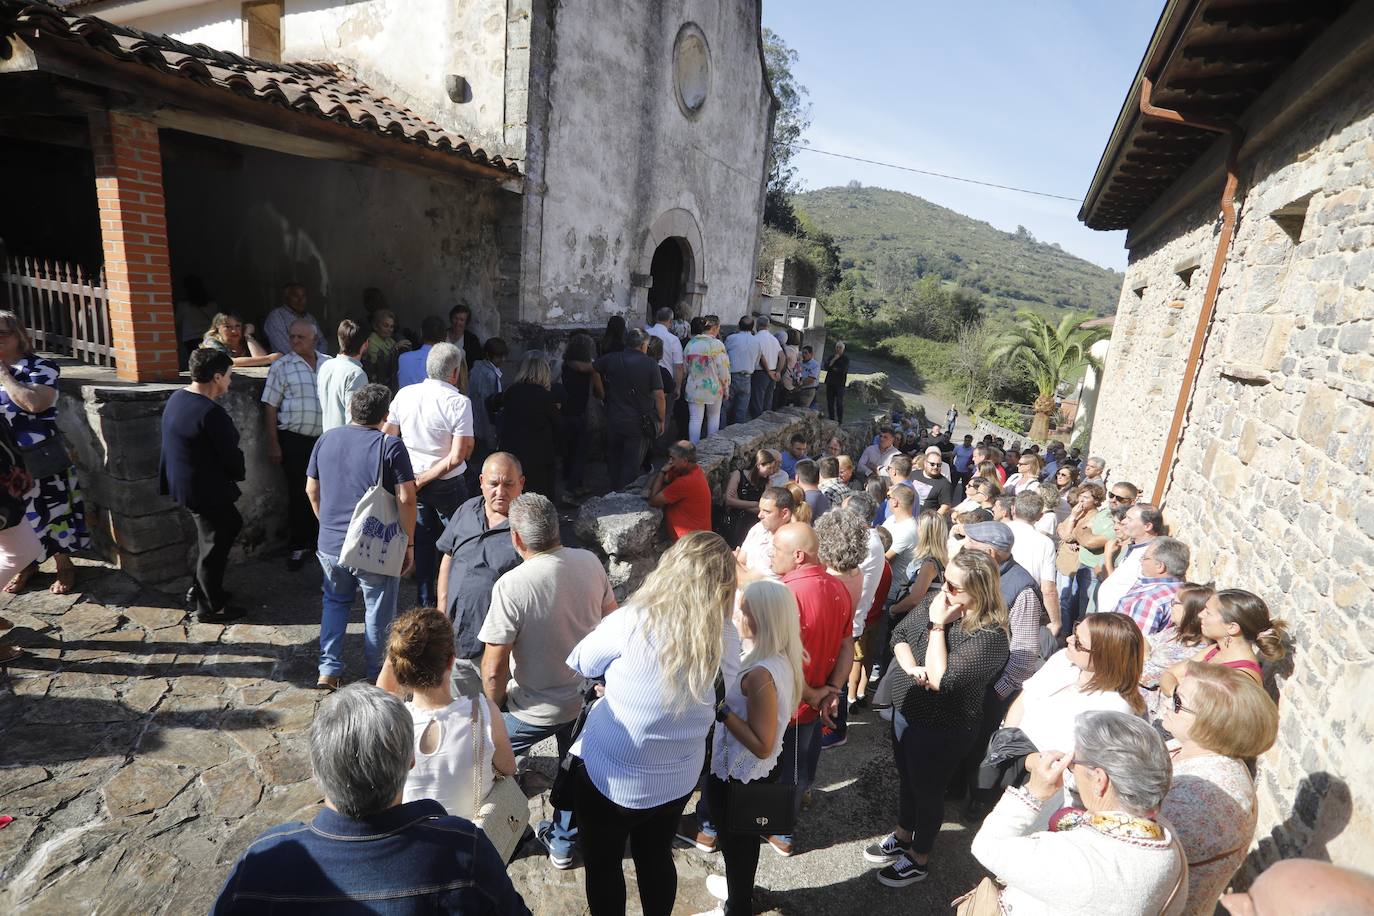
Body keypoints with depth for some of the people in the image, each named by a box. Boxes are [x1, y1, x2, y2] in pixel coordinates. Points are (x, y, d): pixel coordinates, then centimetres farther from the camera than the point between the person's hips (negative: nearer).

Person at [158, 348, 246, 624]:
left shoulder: (177, 397, 4)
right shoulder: (210, 412, -26)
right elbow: (230, 454, -19)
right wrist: (241, 472, 2)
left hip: (182, 483, 10)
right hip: (205, 490, -10)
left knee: (229, 525, 24)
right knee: (214, 545, 6)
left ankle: (200, 588, 34)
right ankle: (210, 607, 21)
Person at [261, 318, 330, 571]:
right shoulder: (282, 367, -3)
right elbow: (270, 407, -3)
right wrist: (273, 444, -7)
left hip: (325, 439, 3)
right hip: (294, 440, -3)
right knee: (298, 494, 3)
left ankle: (319, 540, 26)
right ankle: (297, 547, 16)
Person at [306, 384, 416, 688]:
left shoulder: (326, 440, 3)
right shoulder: (391, 446, -13)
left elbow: (311, 489, 11)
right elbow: (406, 499, -17)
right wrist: (409, 543, -7)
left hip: (330, 544, 5)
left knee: (335, 603, 25)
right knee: (378, 612, 12)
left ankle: (328, 671, 25)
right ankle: (376, 675, 25)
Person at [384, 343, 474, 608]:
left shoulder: (404, 394, -3)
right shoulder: (459, 402, -17)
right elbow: (458, 456, -23)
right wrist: (425, 479, -12)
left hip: (411, 479, 5)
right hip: (448, 485, -4)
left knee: (422, 541, 17)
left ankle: (425, 601, 26)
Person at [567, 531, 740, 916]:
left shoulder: (630, 622, -26)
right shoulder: (725, 636, -17)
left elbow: (582, 664, -8)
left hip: (610, 775, -3)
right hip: (679, 777, 4)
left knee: (603, 865, 21)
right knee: (656, 857, 28)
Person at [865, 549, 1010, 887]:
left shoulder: (989, 636, -28)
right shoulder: (938, 605, -8)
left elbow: (941, 680, -32)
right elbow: (899, 634, -1)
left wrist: (938, 625, -29)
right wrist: (910, 666, -19)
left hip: (940, 731, -7)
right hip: (905, 712, 7)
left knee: (927, 789, 15)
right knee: (906, 778, 26)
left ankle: (919, 859, 40)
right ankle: (903, 836, 51)